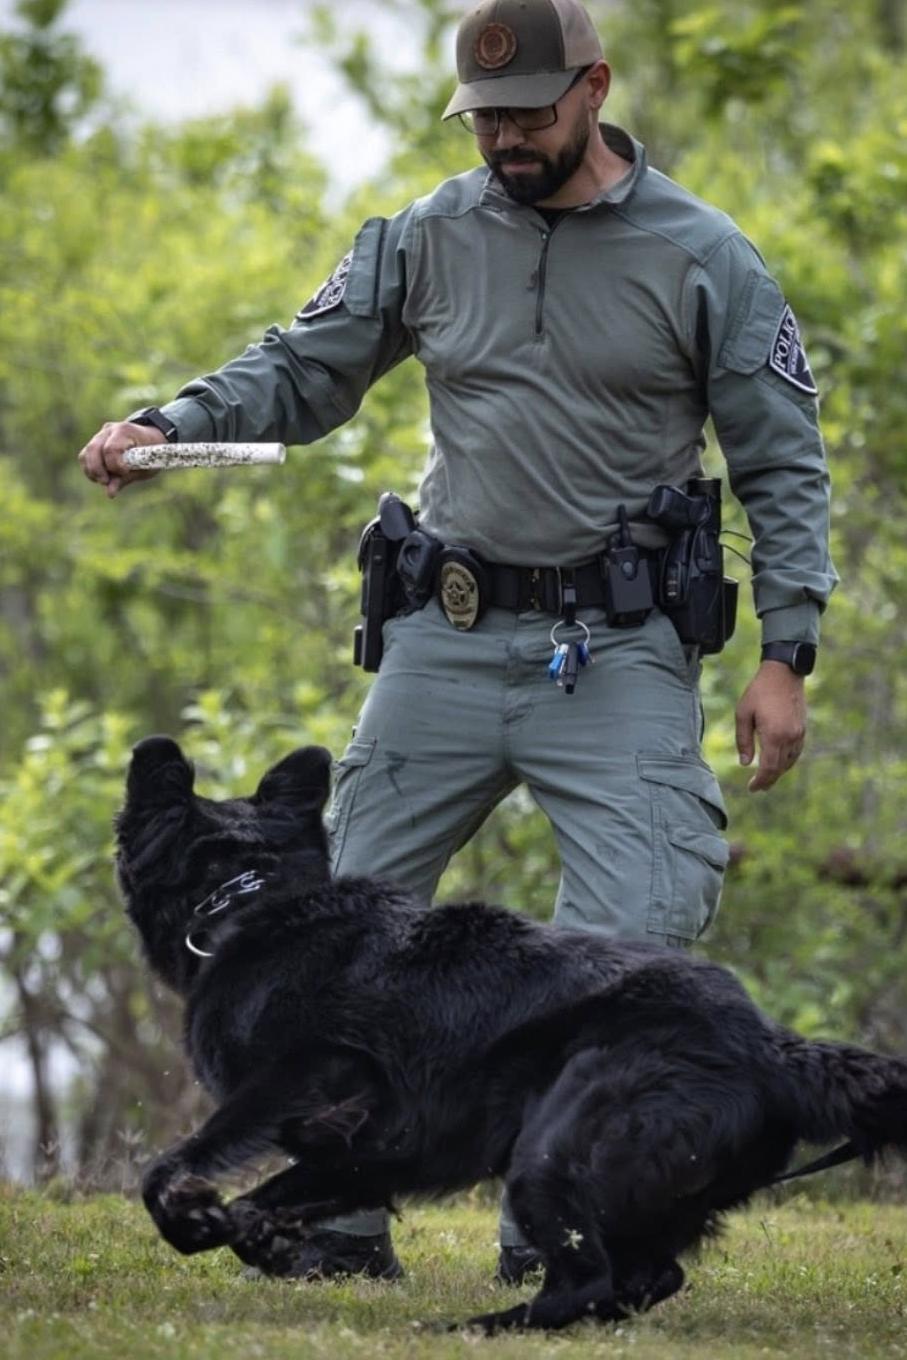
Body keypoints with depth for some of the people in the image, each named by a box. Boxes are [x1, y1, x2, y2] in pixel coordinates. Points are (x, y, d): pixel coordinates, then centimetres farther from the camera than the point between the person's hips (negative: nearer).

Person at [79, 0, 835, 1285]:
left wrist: (786, 652, -5)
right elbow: (300, 369, 8)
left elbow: (783, 466, 2)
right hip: (449, 637, 3)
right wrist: (166, 426, -11)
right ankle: (337, 1217, 12)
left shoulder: (703, 259, -1)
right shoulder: (427, 240, 6)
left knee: (633, 937, -14)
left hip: (618, 651, -3)